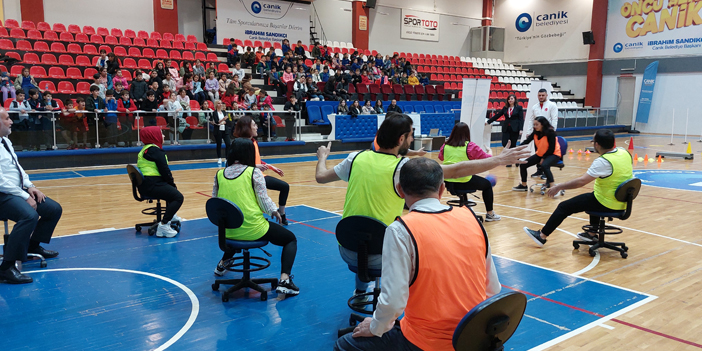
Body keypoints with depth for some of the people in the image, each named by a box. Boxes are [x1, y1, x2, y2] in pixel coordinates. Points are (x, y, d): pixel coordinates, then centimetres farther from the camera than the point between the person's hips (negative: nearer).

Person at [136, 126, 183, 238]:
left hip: (145, 184, 11)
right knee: (178, 197, -18)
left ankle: (170, 215, 44)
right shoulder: (155, 150, -11)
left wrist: (171, 184, 18)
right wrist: (172, 184, 0)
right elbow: (164, 170, -14)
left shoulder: (145, 149, 20)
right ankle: (163, 225, -24)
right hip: (152, 185, -11)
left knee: (172, 191, 33)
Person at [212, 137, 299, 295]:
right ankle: (284, 280, -6)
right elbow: (263, 199, -11)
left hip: (228, 231, 6)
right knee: (291, 239, 13)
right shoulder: (254, 172, -9)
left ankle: (223, 264, 53)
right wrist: (274, 212, 8)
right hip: (253, 230, -6)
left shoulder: (219, 174, 3)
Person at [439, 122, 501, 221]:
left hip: (447, 182, 6)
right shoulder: (470, 147, -8)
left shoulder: (445, 146, 4)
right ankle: (490, 214, 26)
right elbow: (488, 159, 0)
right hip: (464, 183, -5)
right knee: (487, 184, 20)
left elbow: (441, 157, 25)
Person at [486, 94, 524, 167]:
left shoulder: (519, 108, 0)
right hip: (506, 129, 3)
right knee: (505, 144, -8)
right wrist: (488, 122, 12)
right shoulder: (505, 108, 11)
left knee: (513, 145, 0)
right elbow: (497, 115, 14)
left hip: (515, 129, -3)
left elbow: (521, 119, -4)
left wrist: (521, 129, -14)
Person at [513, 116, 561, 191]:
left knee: (544, 165, -38)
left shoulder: (550, 133, -20)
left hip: (553, 154, -7)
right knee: (523, 164, -2)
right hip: (540, 154, 7)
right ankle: (523, 185, 17)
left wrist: (543, 158, -18)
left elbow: (551, 149, -19)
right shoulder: (535, 133, -4)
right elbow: (526, 142, -12)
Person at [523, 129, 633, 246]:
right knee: (594, 195, 39)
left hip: (607, 204, -8)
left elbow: (582, 181, -27)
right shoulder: (625, 153, -1)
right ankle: (592, 234, 46)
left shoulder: (603, 161, -25)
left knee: (564, 207, 1)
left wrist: (559, 187, -18)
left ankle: (542, 236, 10)